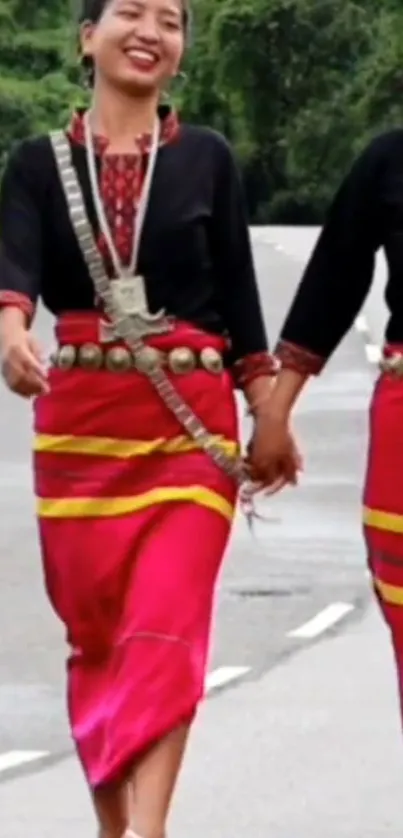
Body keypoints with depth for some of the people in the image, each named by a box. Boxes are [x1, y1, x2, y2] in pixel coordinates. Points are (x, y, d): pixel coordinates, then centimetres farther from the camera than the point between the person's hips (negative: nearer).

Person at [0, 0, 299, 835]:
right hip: (78, 422, 1)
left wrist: (269, 417, 2)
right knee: (96, 633, 8)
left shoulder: (207, 158, 4)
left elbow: (237, 292, 6)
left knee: (166, 632, -13)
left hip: (191, 422, -1)